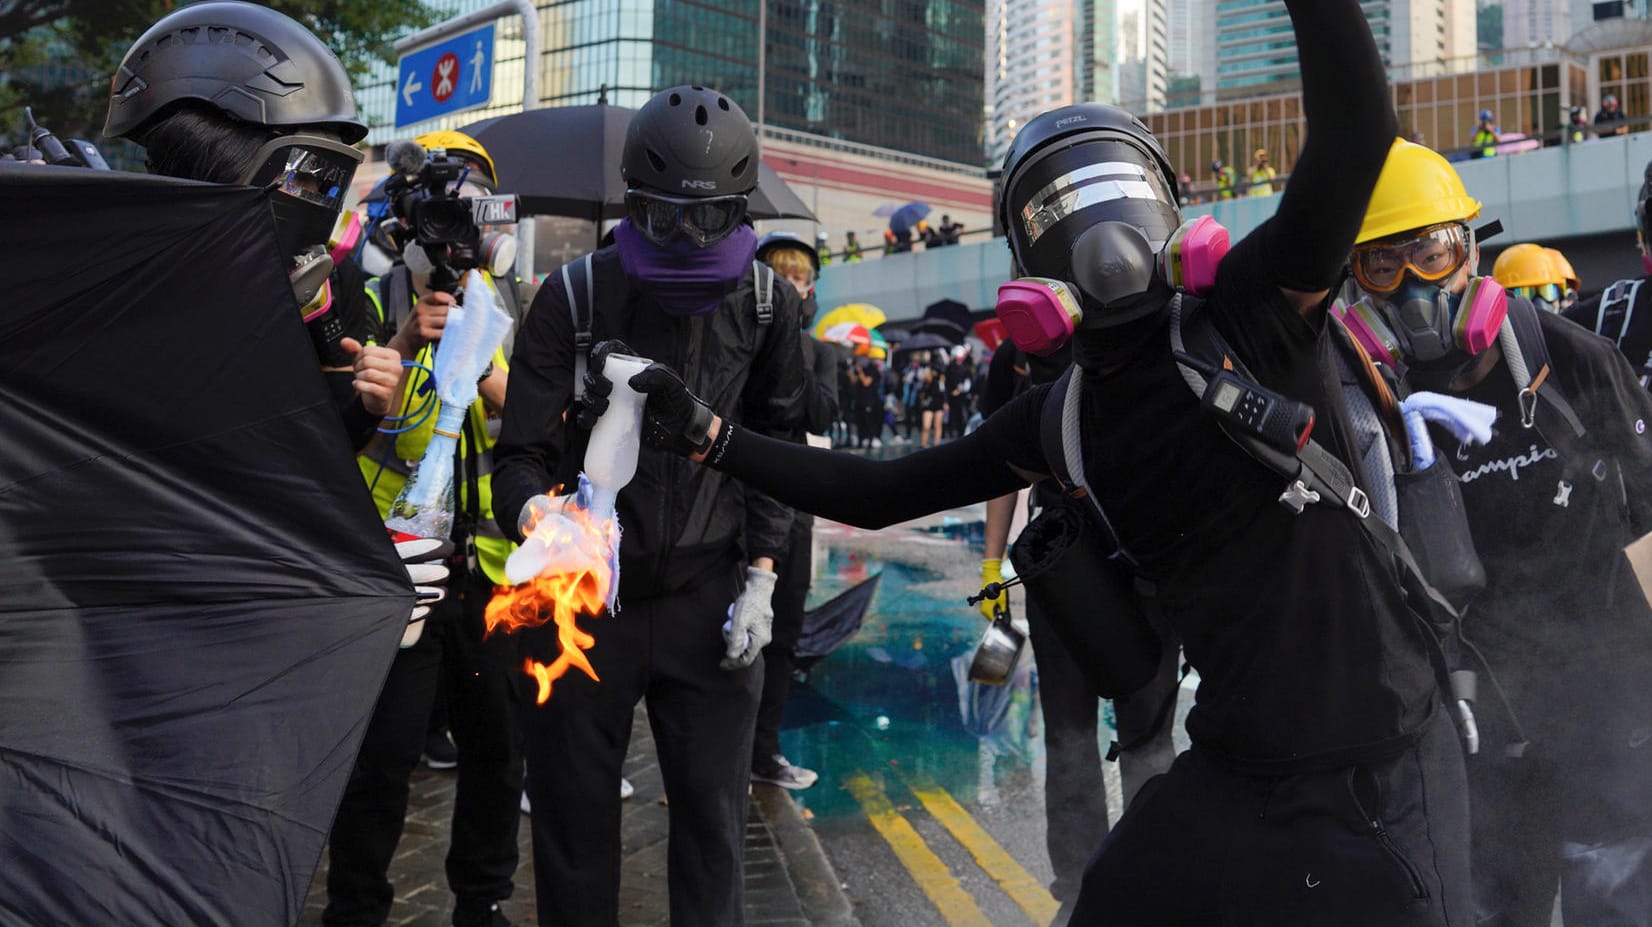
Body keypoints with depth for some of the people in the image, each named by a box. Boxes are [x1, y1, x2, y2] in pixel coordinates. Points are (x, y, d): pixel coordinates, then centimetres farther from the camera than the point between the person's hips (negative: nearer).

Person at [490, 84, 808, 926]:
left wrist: (761, 574, 3)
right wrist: (538, 519, -32)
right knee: (573, 813, 7)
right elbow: (522, 454, -9)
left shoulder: (766, 304, 1)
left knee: (713, 816, 4)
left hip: (708, 595, 2)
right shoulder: (574, 300, -8)